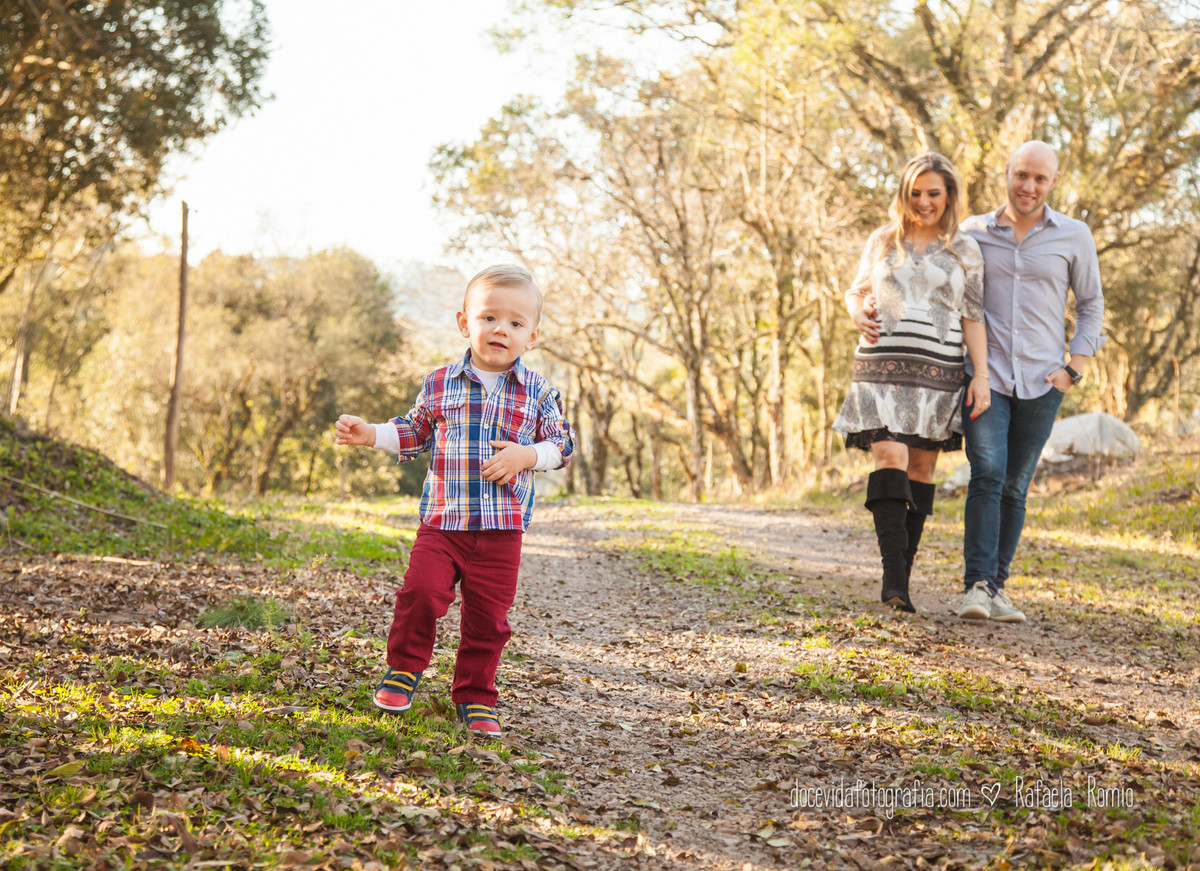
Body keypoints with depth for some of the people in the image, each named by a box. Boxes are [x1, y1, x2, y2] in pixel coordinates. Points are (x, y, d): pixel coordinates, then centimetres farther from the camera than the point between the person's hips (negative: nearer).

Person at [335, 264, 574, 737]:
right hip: (442, 519, 0)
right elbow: (413, 432, 16)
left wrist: (525, 455, -12)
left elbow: (561, 444, 5)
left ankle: (475, 696, 23)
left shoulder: (537, 392, 2)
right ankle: (403, 669, 13)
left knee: (488, 615, 5)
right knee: (420, 592, -13)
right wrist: (370, 434, 3)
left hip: (503, 526, 0)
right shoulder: (439, 384, 4)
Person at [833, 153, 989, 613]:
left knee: (921, 468, 3)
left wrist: (982, 375, -4)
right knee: (890, 459, -16)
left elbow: (973, 319, 6)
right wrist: (858, 315, -3)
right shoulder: (882, 241, 10)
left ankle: (902, 577, 9)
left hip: (938, 372, 1)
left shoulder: (965, 251, 8)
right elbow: (857, 291, 20)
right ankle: (893, 574, -23)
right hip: (883, 366, 0)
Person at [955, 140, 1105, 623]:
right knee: (987, 476, -15)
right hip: (985, 375, -1)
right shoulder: (973, 232, 5)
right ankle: (976, 587, -17)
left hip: (1041, 382, 1)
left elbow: (1091, 305, 13)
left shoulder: (1074, 237, 4)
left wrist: (1073, 368, 3)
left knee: (1015, 488, 4)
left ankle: (996, 587, 14)